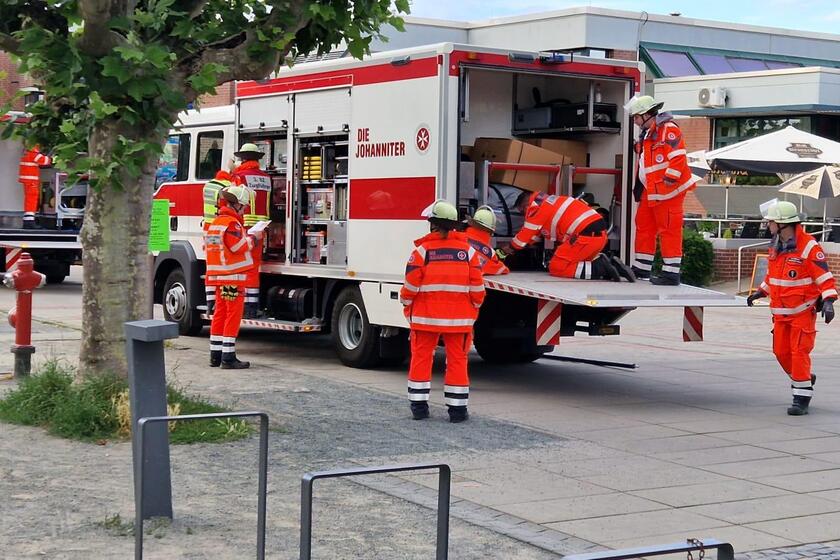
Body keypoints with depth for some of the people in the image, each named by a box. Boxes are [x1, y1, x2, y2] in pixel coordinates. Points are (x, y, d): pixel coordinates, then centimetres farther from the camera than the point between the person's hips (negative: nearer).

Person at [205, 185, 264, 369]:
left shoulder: (216, 222, 15)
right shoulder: (231, 223, -15)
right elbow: (238, 247, -20)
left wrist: (247, 237, 18)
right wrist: (254, 238, -5)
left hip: (219, 276, 10)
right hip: (233, 277, -10)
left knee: (220, 314, 13)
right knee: (233, 315, -6)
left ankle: (216, 355, 15)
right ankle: (228, 357, -8)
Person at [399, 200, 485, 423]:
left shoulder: (423, 249, -7)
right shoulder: (468, 250, 0)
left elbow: (411, 285, -7)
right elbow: (477, 287, 1)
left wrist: (407, 307, 10)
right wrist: (474, 309, 15)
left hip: (425, 315, -1)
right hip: (459, 317, 1)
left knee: (421, 357, 10)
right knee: (457, 359, 8)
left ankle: (419, 405, 12)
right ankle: (457, 409, 9)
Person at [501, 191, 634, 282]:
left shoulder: (536, 206, -1)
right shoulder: (546, 201, 27)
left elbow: (527, 234, 4)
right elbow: (537, 233, 34)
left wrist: (511, 247, 20)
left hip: (587, 235, -9)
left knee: (556, 268, -3)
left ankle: (601, 269, -14)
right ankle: (606, 263, 5)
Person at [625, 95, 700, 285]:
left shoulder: (668, 129, -14)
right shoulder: (648, 134, 18)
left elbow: (678, 157, -22)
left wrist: (669, 179, -24)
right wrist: (638, 187, 25)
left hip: (668, 190, -10)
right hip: (651, 190, 10)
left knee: (669, 230, -7)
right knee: (644, 225, 15)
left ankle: (671, 273, -4)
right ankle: (641, 268, 25)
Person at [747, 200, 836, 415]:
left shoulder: (809, 246, -16)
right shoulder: (775, 246, 8)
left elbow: (824, 277, -16)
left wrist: (828, 301, -25)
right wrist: (760, 292, 21)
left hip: (803, 311, -7)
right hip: (781, 311, 7)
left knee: (799, 352, -9)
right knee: (781, 351, 8)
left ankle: (802, 397, -3)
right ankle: (805, 379, 31)